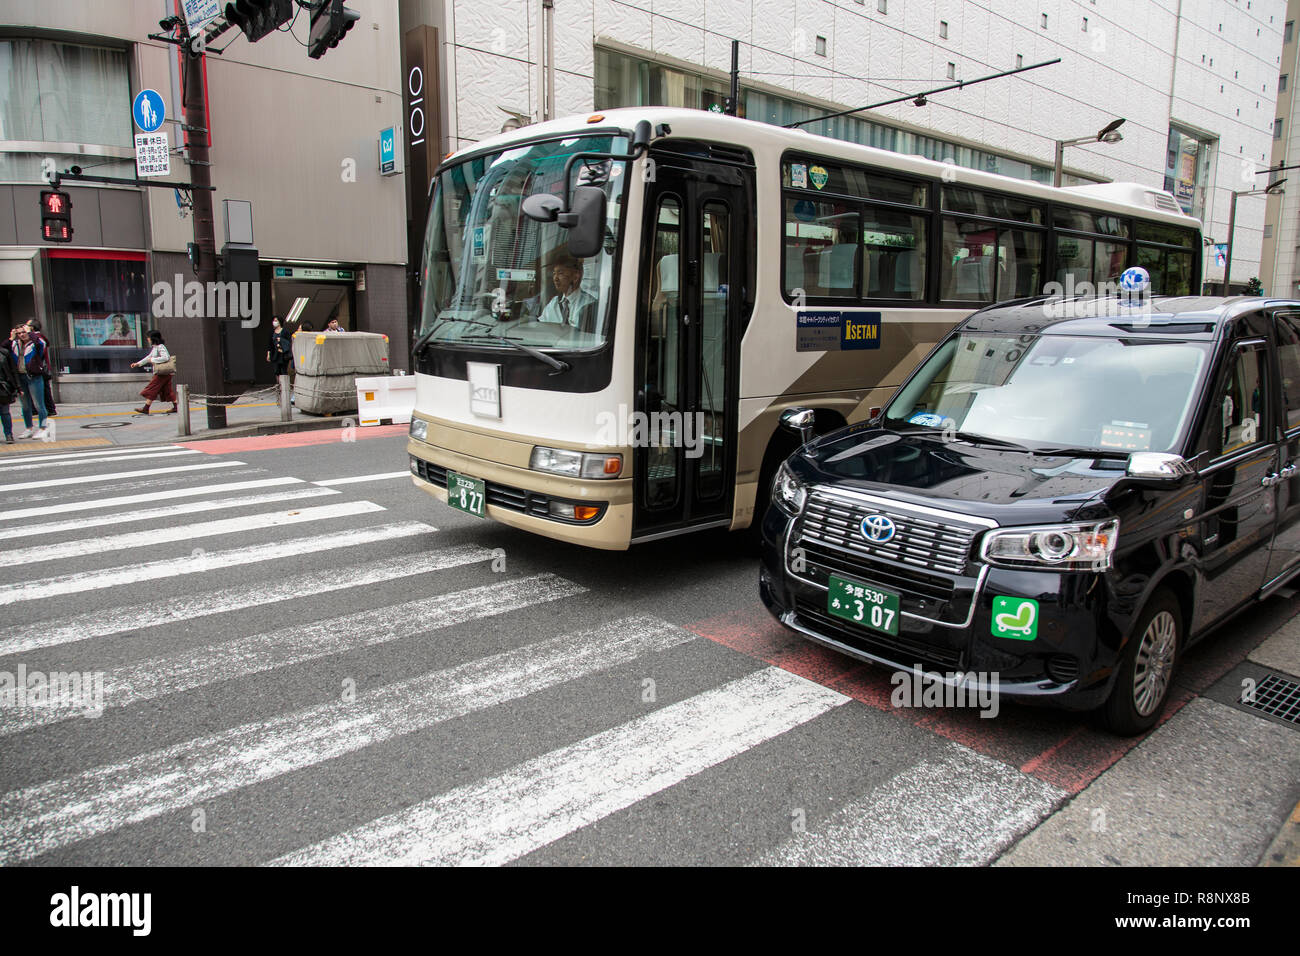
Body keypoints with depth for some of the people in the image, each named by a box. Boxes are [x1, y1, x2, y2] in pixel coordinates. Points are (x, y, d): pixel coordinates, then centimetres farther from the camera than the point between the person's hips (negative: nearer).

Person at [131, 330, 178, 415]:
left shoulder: (160, 347, -13)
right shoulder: (155, 347, 17)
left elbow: (165, 357, -24)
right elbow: (149, 357, 27)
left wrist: (153, 360, -17)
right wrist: (138, 364, 26)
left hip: (162, 373, -9)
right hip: (160, 372, 9)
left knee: (152, 389, -6)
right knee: (167, 390, 10)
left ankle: (145, 408, -4)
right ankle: (176, 407, 11)